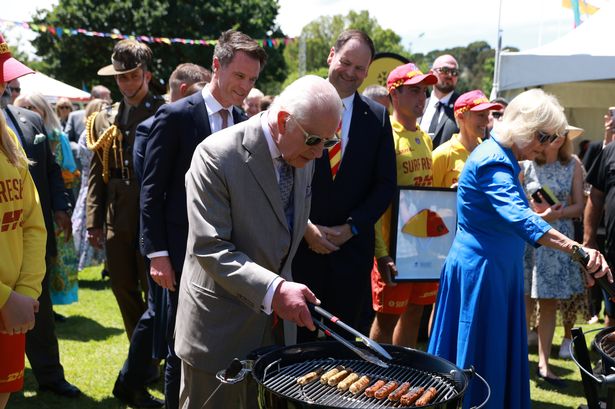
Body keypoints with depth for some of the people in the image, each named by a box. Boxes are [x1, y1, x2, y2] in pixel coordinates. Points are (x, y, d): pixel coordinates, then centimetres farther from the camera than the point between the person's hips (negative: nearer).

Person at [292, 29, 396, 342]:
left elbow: (385, 184, 5)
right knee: (299, 335, 7)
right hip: (301, 242, -2)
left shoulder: (377, 117, 5)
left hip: (354, 246, 2)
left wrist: (352, 227, -5)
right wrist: (305, 226, -10)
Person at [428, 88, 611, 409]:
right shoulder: (493, 161, -22)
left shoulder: (505, 159, 11)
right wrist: (578, 250, -48)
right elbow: (518, 216, -39)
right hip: (480, 269, -10)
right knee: (478, 358, -1)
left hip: (498, 268, 10)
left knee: (500, 356, 14)